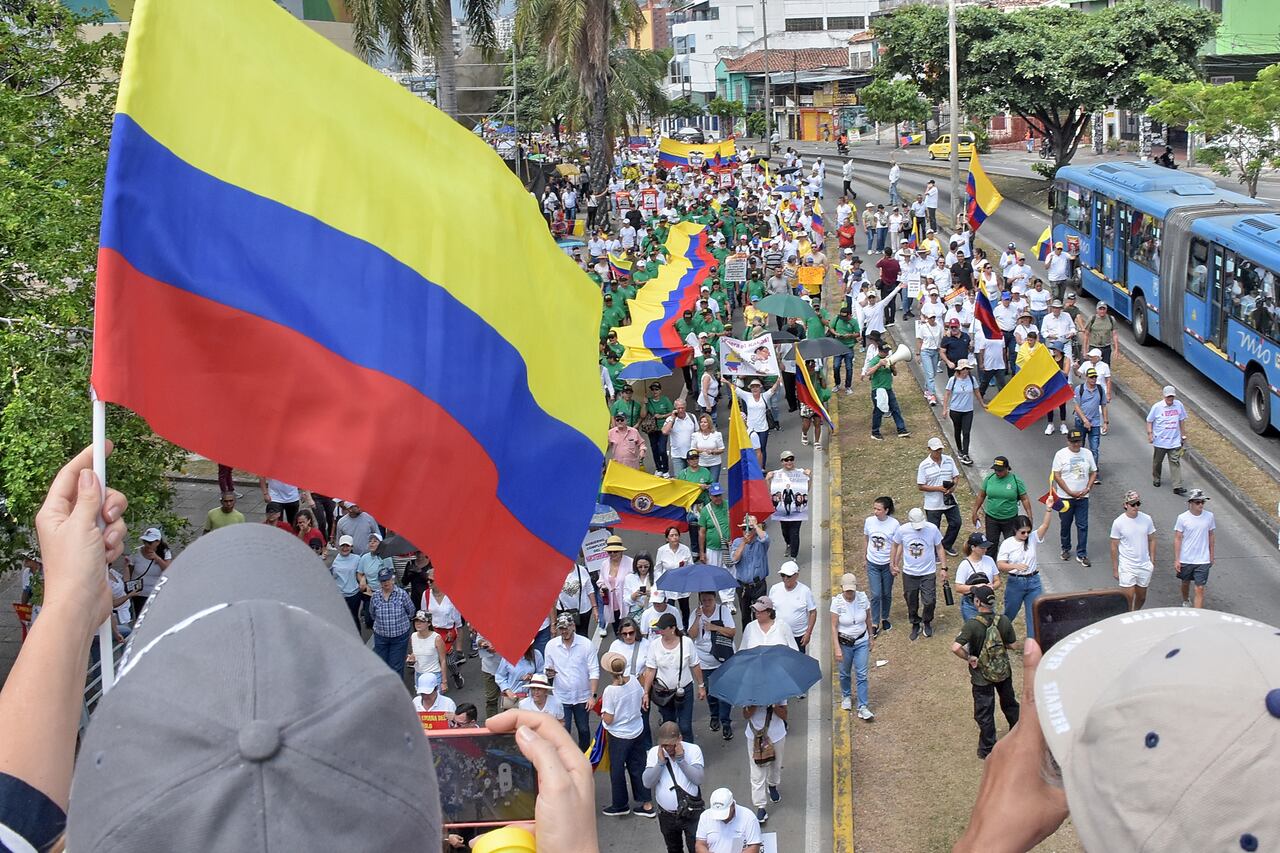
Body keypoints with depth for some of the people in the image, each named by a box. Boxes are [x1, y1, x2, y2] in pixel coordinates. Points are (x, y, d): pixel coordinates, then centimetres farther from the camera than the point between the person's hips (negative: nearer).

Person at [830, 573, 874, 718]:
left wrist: (871, 636, 12)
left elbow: (868, 619, 3)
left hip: (862, 641, 1)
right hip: (844, 642, -1)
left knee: (862, 675, -1)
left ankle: (862, 708, 4)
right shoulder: (837, 602, -19)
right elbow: (834, 626, -16)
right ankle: (846, 696, 44)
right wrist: (837, 648, -20)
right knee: (844, 673, 17)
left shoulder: (863, 598, -12)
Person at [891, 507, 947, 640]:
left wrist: (943, 568, -1)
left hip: (928, 573, -1)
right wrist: (892, 564, 10)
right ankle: (915, 624, 35)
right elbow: (896, 546, 5)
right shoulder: (902, 530, -13)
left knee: (929, 601, -3)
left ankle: (927, 622, 25)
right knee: (912, 602, 12)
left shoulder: (932, 528, -14)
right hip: (909, 573, 1)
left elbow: (939, 548, -2)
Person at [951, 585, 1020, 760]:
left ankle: (987, 750, 25)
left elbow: (955, 648, -35)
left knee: (984, 713, 13)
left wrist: (969, 658, -19)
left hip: (982, 676, -4)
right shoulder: (1004, 621, -15)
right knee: (1009, 704, 28)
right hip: (1004, 672, 4)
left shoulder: (972, 625, -26)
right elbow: (1013, 645, -4)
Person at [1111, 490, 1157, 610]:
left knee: (1141, 597, 15)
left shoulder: (1147, 519, -2)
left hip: (1145, 565, 4)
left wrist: (1152, 561, 5)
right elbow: (1114, 547, -4)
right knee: (1128, 597, -9)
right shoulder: (1118, 522, -11)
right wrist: (1115, 569, -3)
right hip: (1127, 566, -3)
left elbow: (1151, 540, 9)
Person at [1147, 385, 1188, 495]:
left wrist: (1183, 436, 13)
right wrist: (1150, 433, -13)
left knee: (1175, 463, -5)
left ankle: (1177, 487, -7)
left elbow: (1182, 421, 11)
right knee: (1157, 462, 15)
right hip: (1159, 441, -1)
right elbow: (1149, 421, -1)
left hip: (1174, 441, 1)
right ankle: (1156, 479, 39)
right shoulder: (1157, 407, -9)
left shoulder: (1179, 405, 0)